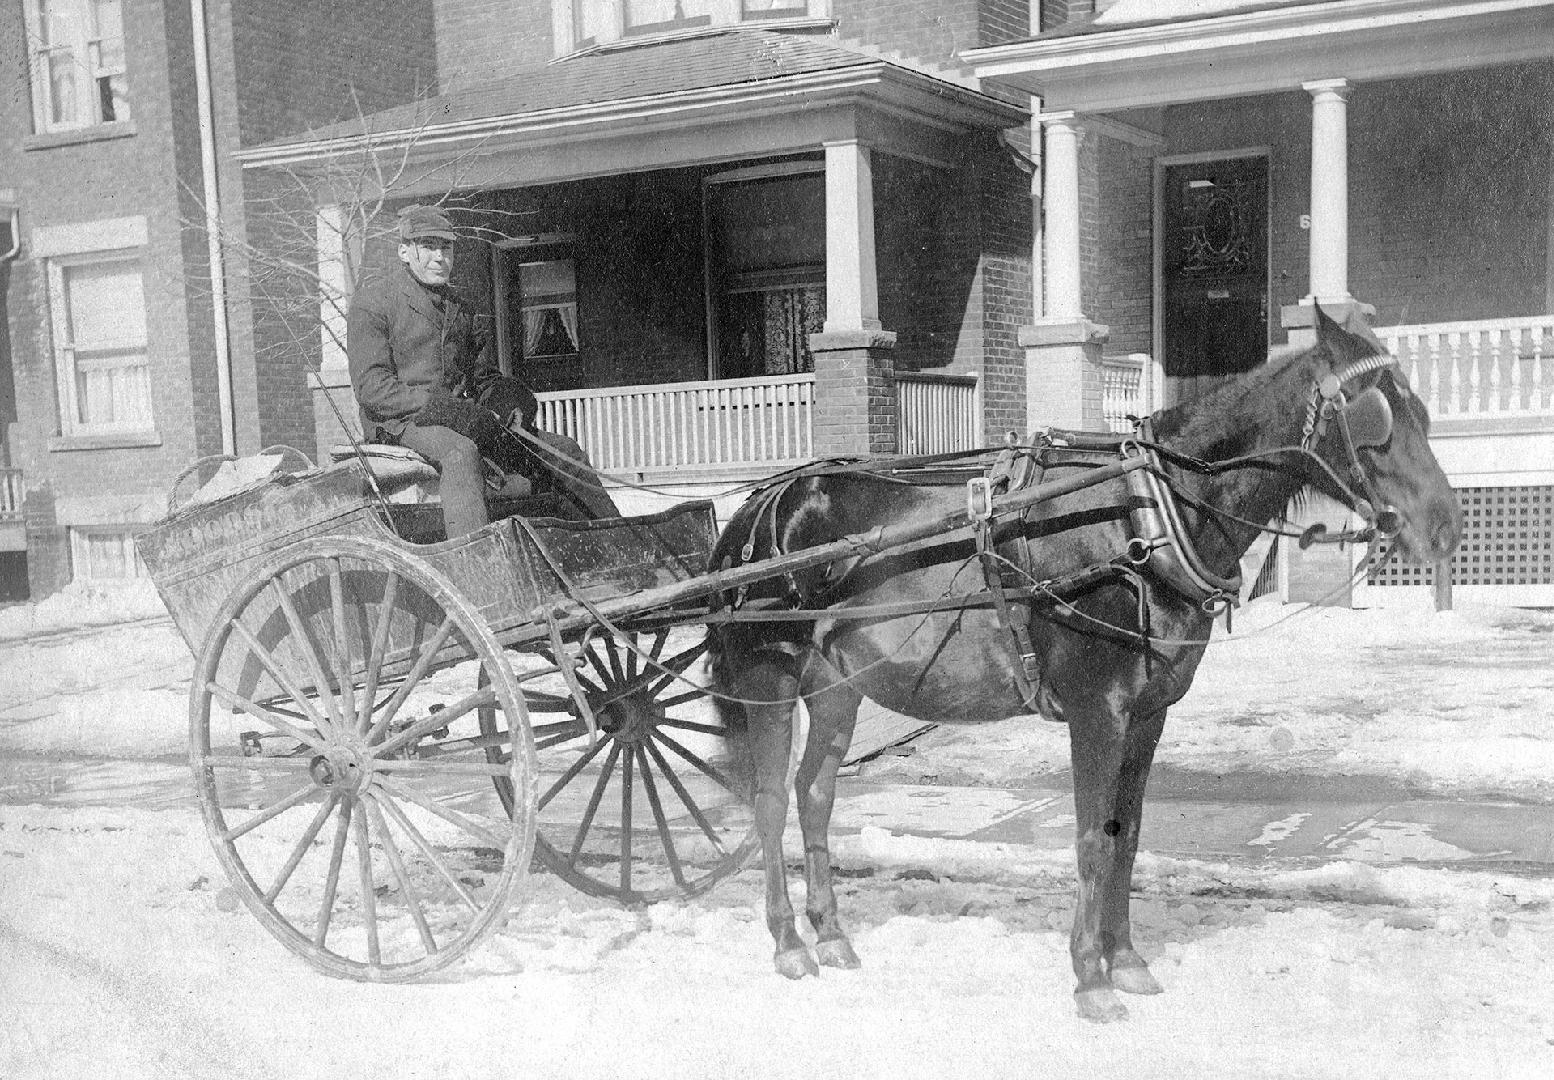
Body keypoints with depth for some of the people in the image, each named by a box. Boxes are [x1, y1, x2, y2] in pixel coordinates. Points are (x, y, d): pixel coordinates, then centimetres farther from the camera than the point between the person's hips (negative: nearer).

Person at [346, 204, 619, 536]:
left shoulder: (457, 306, 21)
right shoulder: (372, 303, -2)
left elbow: (481, 371, 24)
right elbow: (371, 387, -13)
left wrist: (507, 396, -3)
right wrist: (443, 407, -23)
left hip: (461, 417, 7)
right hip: (400, 421, -7)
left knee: (562, 450, -3)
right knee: (462, 453, -40)